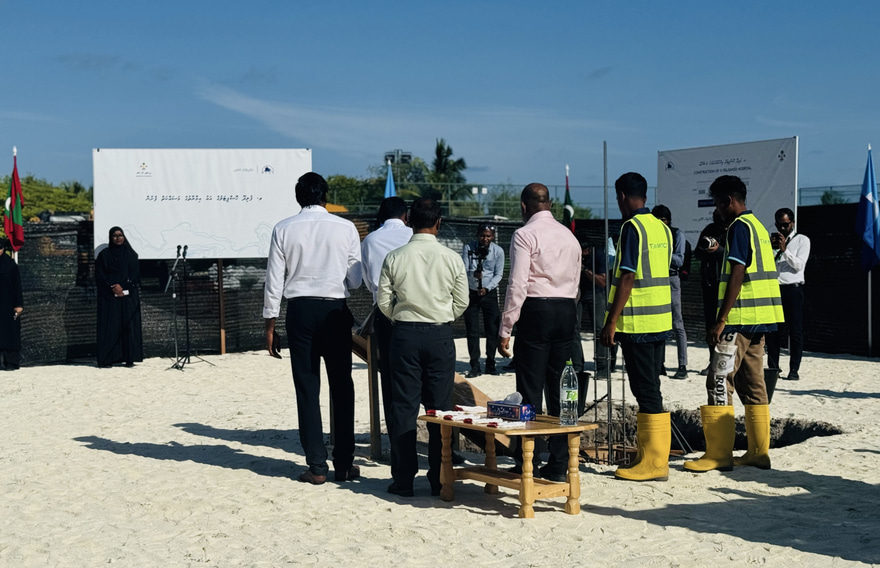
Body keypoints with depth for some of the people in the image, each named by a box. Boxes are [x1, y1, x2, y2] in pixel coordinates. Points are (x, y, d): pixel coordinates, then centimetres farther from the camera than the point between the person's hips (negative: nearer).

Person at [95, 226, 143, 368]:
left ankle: (129, 358, -2)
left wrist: (122, 286, -10)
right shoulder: (104, 255, 7)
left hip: (128, 295, 1)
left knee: (129, 324, -3)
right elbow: (100, 276, 2)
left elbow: (135, 273, 2)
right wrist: (112, 288, -11)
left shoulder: (131, 254, 9)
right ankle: (108, 359, -4)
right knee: (110, 326, -5)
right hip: (108, 296, -1)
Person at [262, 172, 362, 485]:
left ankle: (317, 467, 6)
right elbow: (356, 280, 0)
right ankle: (344, 464, 12)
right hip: (335, 309, 0)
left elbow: (274, 281, 0)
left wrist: (270, 324, 6)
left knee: (307, 388, 5)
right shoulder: (345, 228, -1)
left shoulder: (284, 229, 0)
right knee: (342, 387, 9)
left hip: (300, 310, 0)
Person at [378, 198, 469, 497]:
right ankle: (439, 479, 10)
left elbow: (384, 301, 0)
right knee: (440, 406, 6)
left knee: (404, 405, 5)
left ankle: (403, 479, 8)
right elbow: (462, 302, 3)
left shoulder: (394, 258, -4)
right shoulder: (451, 258, -4)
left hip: (404, 334, 0)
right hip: (440, 335, 0)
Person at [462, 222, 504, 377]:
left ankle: (490, 364, 12)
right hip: (471, 293, -1)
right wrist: (473, 275, -31)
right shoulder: (468, 248, -5)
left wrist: (487, 288, -15)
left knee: (492, 329, 1)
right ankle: (475, 366, 3)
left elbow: (498, 274, -1)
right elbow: (463, 271, -9)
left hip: (490, 293, 1)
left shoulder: (498, 251, -3)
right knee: (472, 331, -2)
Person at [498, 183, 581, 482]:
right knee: (560, 391, 9)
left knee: (530, 390, -3)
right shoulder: (569, 236, 15)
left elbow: (518, 285, -12)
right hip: (566, 311, 6)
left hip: (535, 311, -6)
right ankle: (558, 465, 12)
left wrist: (505, 329, -8)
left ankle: (525, 463, 0)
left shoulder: (525, 235, -6)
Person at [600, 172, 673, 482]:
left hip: (636, 323, -9)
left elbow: (627, 278, -17)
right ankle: (651, 456, 20)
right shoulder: (662, 228, 12)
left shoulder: (632, 227, -13)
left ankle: (653, 463, -1)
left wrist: (611, 321, -15)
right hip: (661, 321, 9)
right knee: (650, 389, 13)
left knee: (646, 390, -5)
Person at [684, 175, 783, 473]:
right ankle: (758, 452, 13)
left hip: (740, 319, -10)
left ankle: (718, 454, -5)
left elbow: (737, 276, -18)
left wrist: (721, 320, -18)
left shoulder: (739, 227, -11)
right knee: (752, 384, 11)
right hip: (759, 320, 10)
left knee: (720, 381, -7)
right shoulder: (757, 226, 18)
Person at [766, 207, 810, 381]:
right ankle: (773, 367, 11)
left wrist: (784, 250, -14)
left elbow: (799, 265, -5)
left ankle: (794, 370, -2)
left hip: (793, 289, -4)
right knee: (772, 331, 4)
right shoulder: (772, 240, 17)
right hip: (773, 288, 4)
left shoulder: (802, 240, 5)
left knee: (795, 332, -4)